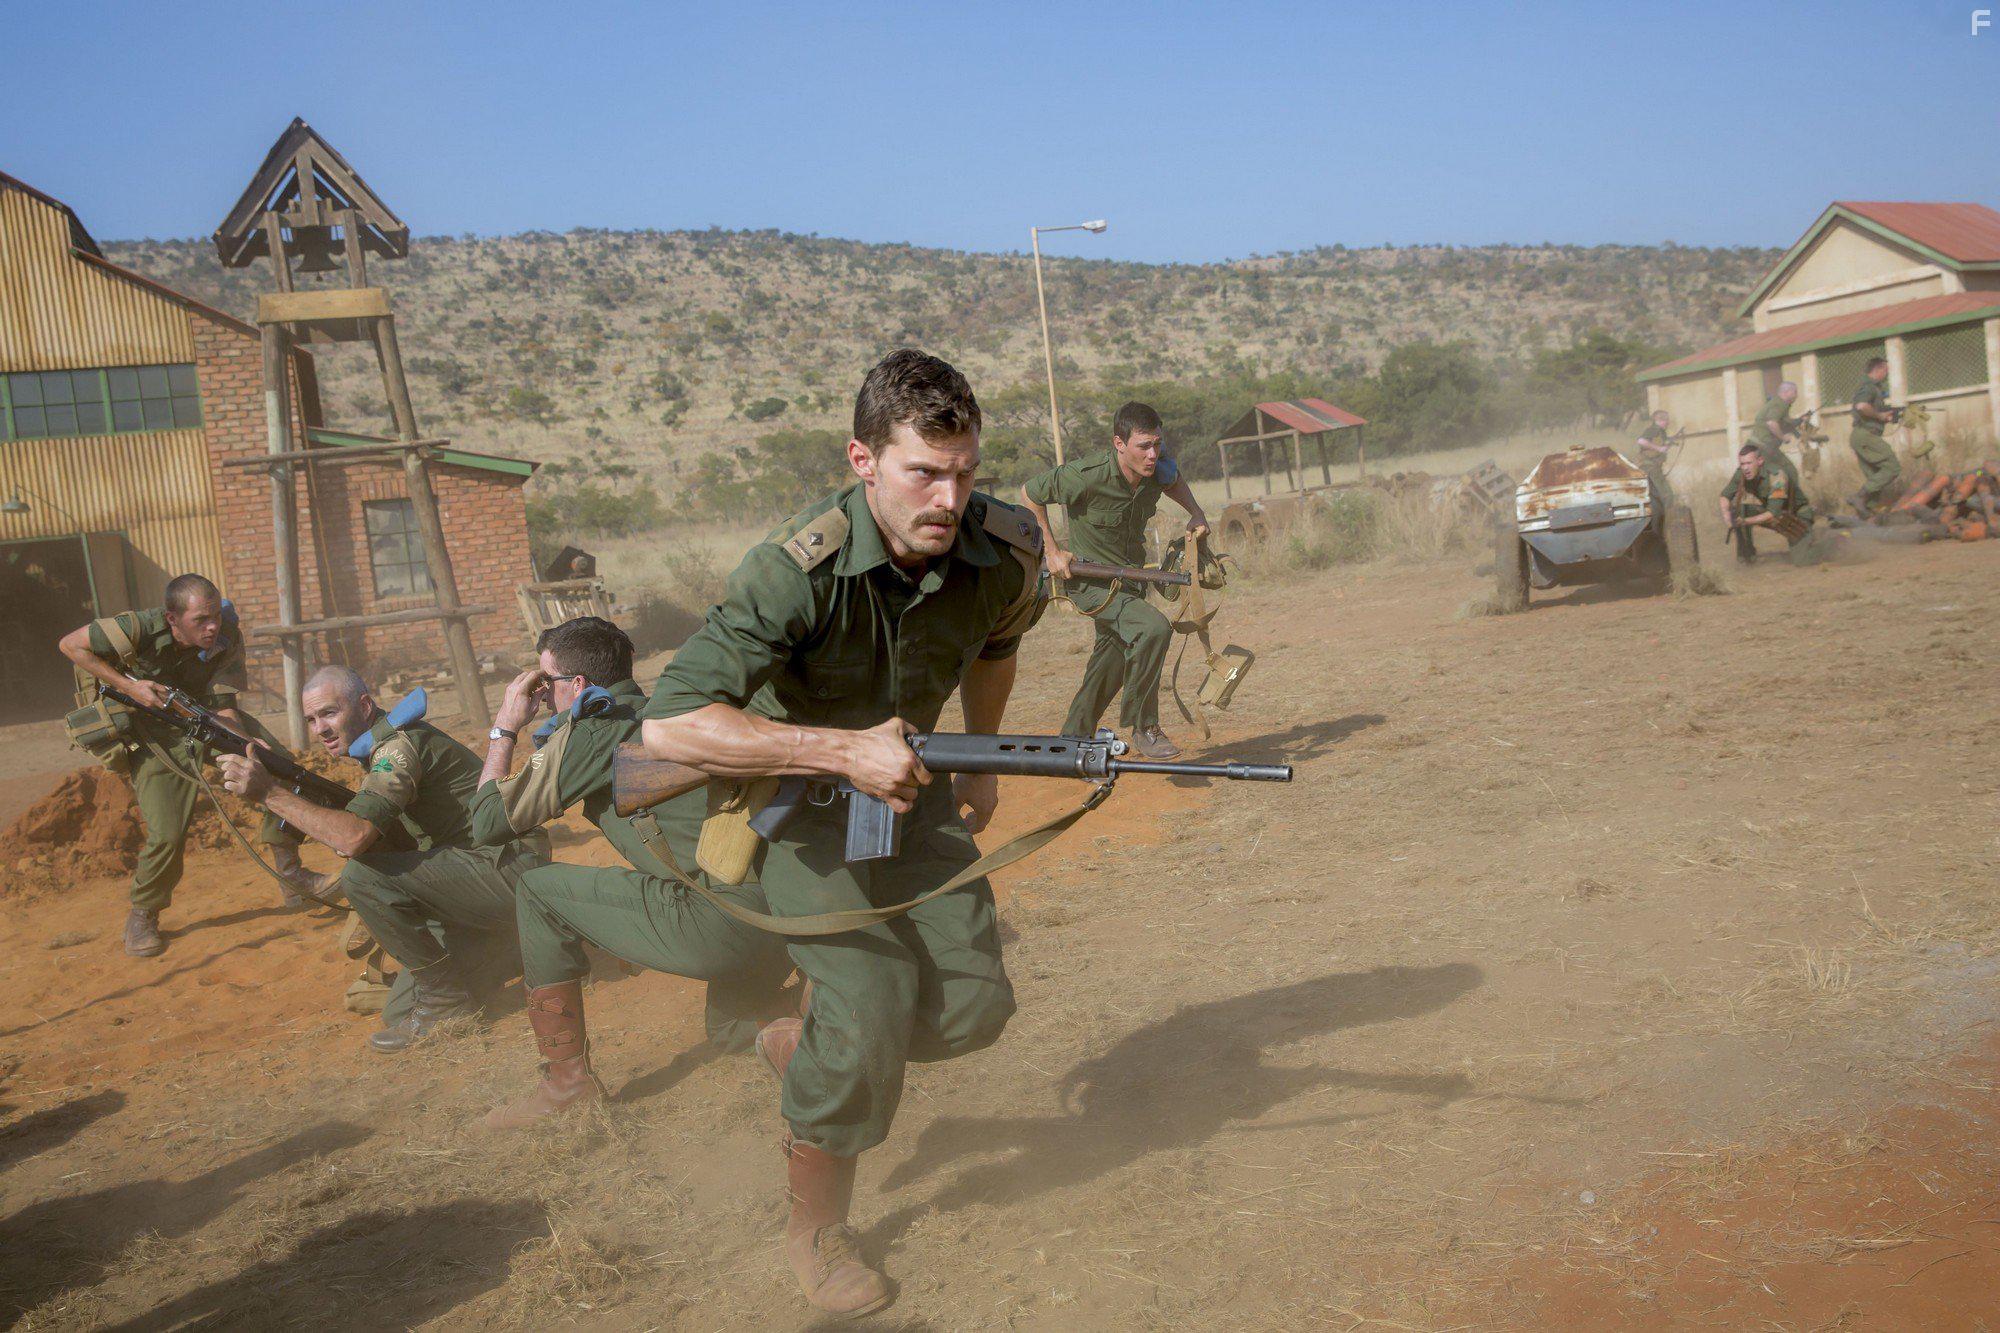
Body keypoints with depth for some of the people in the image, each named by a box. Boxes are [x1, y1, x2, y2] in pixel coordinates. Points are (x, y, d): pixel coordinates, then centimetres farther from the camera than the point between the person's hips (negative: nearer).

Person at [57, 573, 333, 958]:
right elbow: (70, 644, -16)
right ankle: (142, 917, 12)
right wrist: (128, 685, -26)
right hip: (153, 731, -3)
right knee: (167, 834, -17)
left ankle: (292, 881, -3)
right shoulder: (141, 628, -28)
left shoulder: (226, 641, -20)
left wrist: (249, 743, -39)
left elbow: (223, 710, -18)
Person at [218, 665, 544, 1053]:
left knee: (365, 876, -26)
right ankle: (508, 955, 26)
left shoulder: (399, 742, -18)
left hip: (510, 869, -10)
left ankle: (445, 997, -11)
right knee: (400, 1012, 9)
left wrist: (270, 794, -27)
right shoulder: (381, 747, 14)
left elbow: (354, 838, -31)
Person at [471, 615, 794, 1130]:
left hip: (721, 923, -8)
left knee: (538, 889, 9)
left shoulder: (585, 733, -1)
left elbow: (487, 824, 7)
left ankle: (568, 1081, 12)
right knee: (732, 1033, 37)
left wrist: (504, 729, 19)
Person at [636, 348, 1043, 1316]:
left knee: (974, 1007, -1)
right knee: (870, 1013, -16)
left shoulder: (1004, 551, -16)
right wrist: (842, 752, -40)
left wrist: (982, 763, 15)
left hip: (905, 778, 5)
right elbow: (668, 725, -38)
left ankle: (803, 1045, 28)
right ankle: (816, 1233, 10)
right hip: (795, 792, -5)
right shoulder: (801, 569, -32)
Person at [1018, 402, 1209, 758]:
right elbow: (1030, 493, -11)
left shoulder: (1157, 471, -9)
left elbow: (1174, 479, 18)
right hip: (1091, 580, -7)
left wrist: (1196, 513, 1)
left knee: (1112, 666, 17)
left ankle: (1074, 738, 37)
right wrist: (1052, 551, -10)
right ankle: (1142, 727, -14)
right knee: (1153, 628, -29)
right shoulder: (1087, 476, -27)